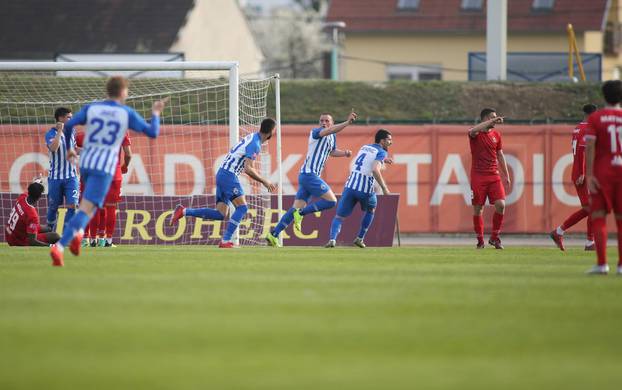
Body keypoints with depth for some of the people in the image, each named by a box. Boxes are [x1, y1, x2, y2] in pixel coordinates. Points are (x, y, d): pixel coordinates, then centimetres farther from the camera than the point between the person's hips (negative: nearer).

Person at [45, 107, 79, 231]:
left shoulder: (71, 132, 8)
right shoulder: (51, 134, -9)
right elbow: (53, 148, -27)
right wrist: (59, 131, -25)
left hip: (71, 176, 4)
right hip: (55, 177, -4)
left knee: (72, 205, -9)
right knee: (53, 207, 8)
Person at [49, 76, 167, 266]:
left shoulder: (91, 108, 6)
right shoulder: (127, 113, -1)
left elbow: (68, 126, -2)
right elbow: (153, 132, 1)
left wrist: (68, 148, 15)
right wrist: (155, 113, 20)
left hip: (85, 162, 5)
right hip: (105, 166, -5)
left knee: (93, 201, 32)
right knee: (86, 209, -11)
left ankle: (78, 233, 10)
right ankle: (59, 247, -29)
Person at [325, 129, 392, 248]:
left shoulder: (365, 147, 20)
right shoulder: (381, 152, -2)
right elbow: (375, 170, -19)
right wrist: (384, 188, -15)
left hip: (350, 186, 4)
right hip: (365, 189, -4)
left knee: (339, 217, 5)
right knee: (370, 210, 28)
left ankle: (333, 239, -21)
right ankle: (360, 238, 24)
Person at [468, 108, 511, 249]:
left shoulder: (496, 134, 11)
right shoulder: (476, 133, -4)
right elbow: (472, 131, -30)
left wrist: (506, 175, 17)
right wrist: (492, 121, -32)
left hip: (494, 176, 4)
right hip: (478, 176, -4)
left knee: (501, 205, -10)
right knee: (478, 209, -1)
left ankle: (494, 237, 5)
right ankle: (480, 240, 11)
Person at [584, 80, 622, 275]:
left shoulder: (595, 118, -2)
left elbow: (590, 147, -11)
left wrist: (589, 175, -12)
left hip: (602, 173, -2)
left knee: (598, 216, 0)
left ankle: (602, 264, -10)